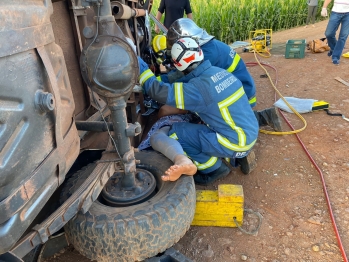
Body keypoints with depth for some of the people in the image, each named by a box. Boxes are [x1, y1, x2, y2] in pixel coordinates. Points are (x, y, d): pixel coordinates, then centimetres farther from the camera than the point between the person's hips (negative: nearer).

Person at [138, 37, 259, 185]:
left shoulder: (198, 88, -21)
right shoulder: (220, 72, 3)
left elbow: (158, 91, -20)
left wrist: (139, 64, -9)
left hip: (236, 143, -8)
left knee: (174, 133, -6)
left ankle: (213, 169, 4)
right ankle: (237, 156, 21)